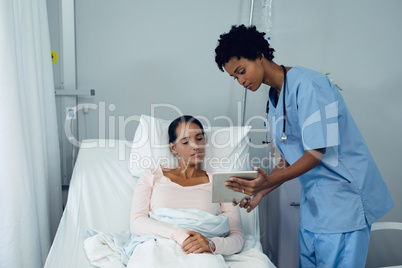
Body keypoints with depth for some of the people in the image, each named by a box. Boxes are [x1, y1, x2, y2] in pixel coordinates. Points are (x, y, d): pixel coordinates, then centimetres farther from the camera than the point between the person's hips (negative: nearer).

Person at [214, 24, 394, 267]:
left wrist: (269, 181, -23)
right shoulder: (274, 98, 12)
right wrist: (262, 190, 3)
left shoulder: (307, 84, -17)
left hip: (343, 199, -8)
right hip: (313, 202, 9)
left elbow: (319, 151, -22)